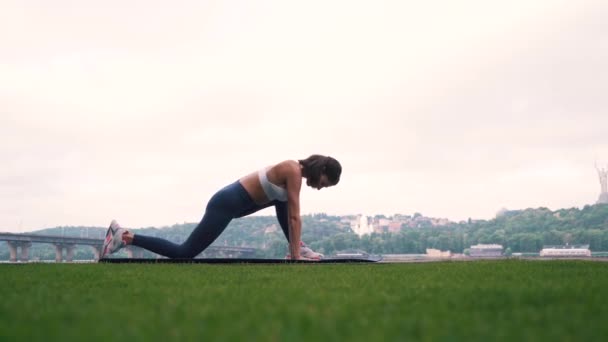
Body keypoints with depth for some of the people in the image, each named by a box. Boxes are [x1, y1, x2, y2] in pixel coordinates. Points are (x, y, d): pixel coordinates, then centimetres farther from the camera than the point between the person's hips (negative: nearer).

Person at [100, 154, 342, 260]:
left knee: (281, 200, 21)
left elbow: (290, 215, 19)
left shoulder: (294, 171, 13)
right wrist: (296, 255, -13)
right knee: (183, 253, -10)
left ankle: (298, 248, 19)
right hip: (227, 204, -10)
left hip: (234, 200, 10)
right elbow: (295, 217, -15)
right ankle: (125, 237, -9)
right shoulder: (294, 172, -14)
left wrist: (296, 247, 17)